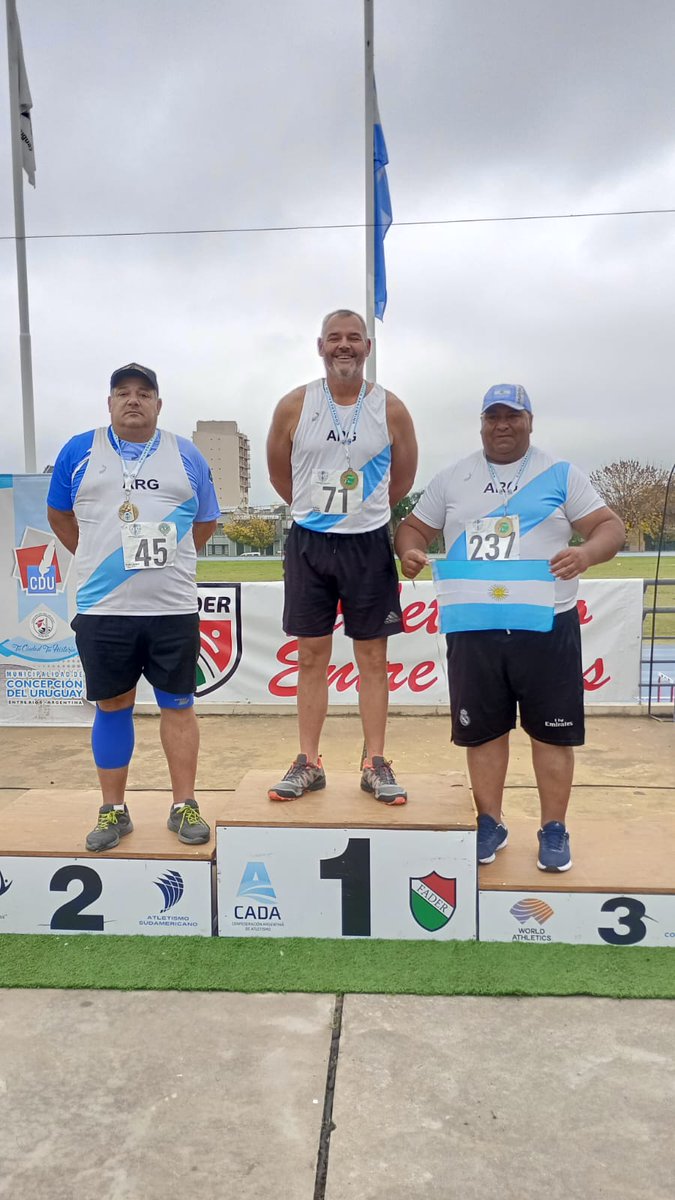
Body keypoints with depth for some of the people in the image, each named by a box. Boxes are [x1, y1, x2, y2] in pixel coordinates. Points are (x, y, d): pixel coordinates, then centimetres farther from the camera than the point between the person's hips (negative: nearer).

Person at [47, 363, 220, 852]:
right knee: (112, 707, 8)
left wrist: (166, 558, 10)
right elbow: (58, 515, 16)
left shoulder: (187, 455, 7)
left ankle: (185, 807, 18)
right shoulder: (79, 451, 5)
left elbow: (205, 523, 15)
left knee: (178, 705, 6)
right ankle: (114, 810, 22)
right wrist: (96, 559, 11)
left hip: (174, 609, 0)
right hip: (102, 610, 0)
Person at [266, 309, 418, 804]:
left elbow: (403, 479, 9)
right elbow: (279, 470, 11)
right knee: (312, 656, 6)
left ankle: (375, 764, 14)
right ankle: (308, 763, 16)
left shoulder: (390, 409, -2)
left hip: (368, 544, 0)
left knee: (372, 657, 4)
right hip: (308, 543, 1)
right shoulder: (294, 406, -1)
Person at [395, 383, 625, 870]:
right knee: (484, 729, 10)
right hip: (473, 629, 2)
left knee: (552, 730, 5)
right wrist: (410, 551, -8)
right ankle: (490, 823, 26)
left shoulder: (561, 475, 4)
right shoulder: (452, 479, 11)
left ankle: (554, 829, 21)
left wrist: (586, 553, -22)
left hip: (546, 625, -2)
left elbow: (610, 526, 0)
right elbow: (414, 527, 16)